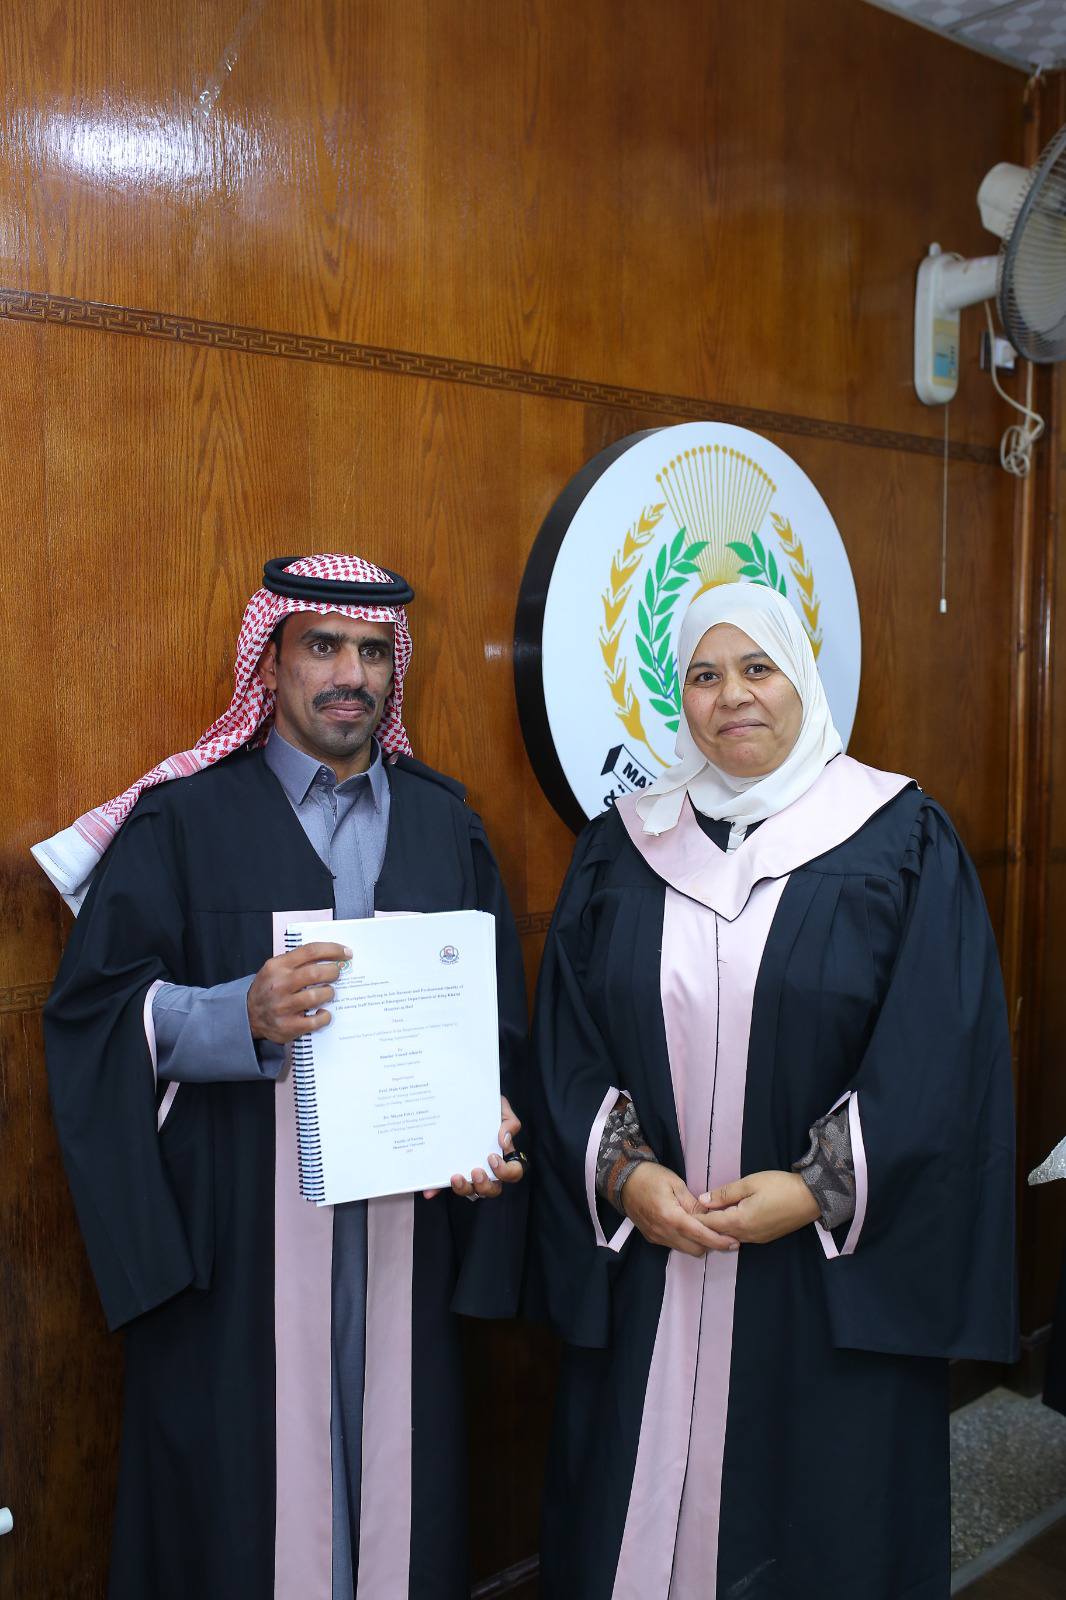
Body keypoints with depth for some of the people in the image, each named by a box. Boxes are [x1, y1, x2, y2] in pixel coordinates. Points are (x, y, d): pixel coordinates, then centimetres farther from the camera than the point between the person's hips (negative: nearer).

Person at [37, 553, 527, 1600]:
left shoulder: (445, 824, 10)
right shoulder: (182, 819, 0)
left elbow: (500, 1006, 12)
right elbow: (91, 1009, -5)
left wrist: (490, 1117, -6)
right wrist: (241, 1015, -22)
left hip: (406, 1222, 3)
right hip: (236, 1235, -2)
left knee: (395, 1472, 11)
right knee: (244, 1482, 5)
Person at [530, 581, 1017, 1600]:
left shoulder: (903, 840, -3)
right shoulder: (621, 845, 5)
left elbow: (944, 1054, -8)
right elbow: (567, 1041, 3)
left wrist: (818, 1190, -14)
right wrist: (626, 1174, -10)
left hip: (835, 1277, -2)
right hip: (643, 1265, 3)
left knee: (822, 1518, 12)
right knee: (639, 1506, 13)